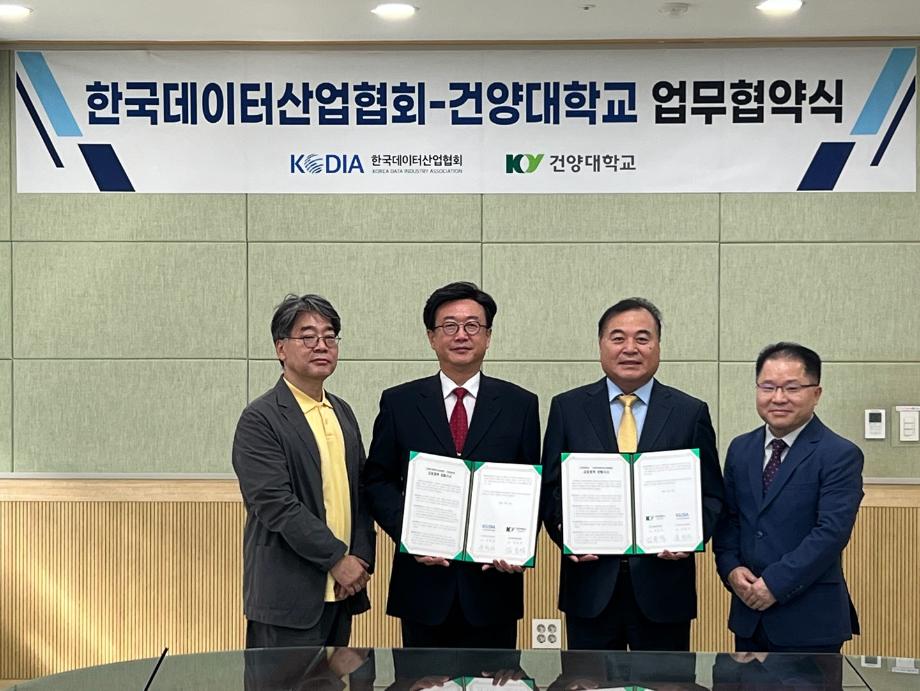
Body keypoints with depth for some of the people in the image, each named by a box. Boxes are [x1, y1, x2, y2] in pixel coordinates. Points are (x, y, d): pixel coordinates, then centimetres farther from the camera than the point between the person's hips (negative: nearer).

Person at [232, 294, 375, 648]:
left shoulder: (342, 412, 15)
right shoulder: (260, 419, -9)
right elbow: (276, 505, -16)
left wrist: (362, 558, 1)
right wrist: (336, 558, -14)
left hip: (341, 591, 7)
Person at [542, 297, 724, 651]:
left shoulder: (691, 413, 4)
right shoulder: (567, 408, 5)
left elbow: (711, 494, 5)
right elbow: (551, 487, 5)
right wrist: (564, 531, -13)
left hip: (663, 586, 0)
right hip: (591, 585, 0)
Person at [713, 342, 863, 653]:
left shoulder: (841, 455, -9)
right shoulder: (740, 449, 10)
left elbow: (832, 531, -17)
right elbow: (727, 518, 12)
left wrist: (775, 584, -19)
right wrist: (731, 569, -6)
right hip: (749, 614, 5)